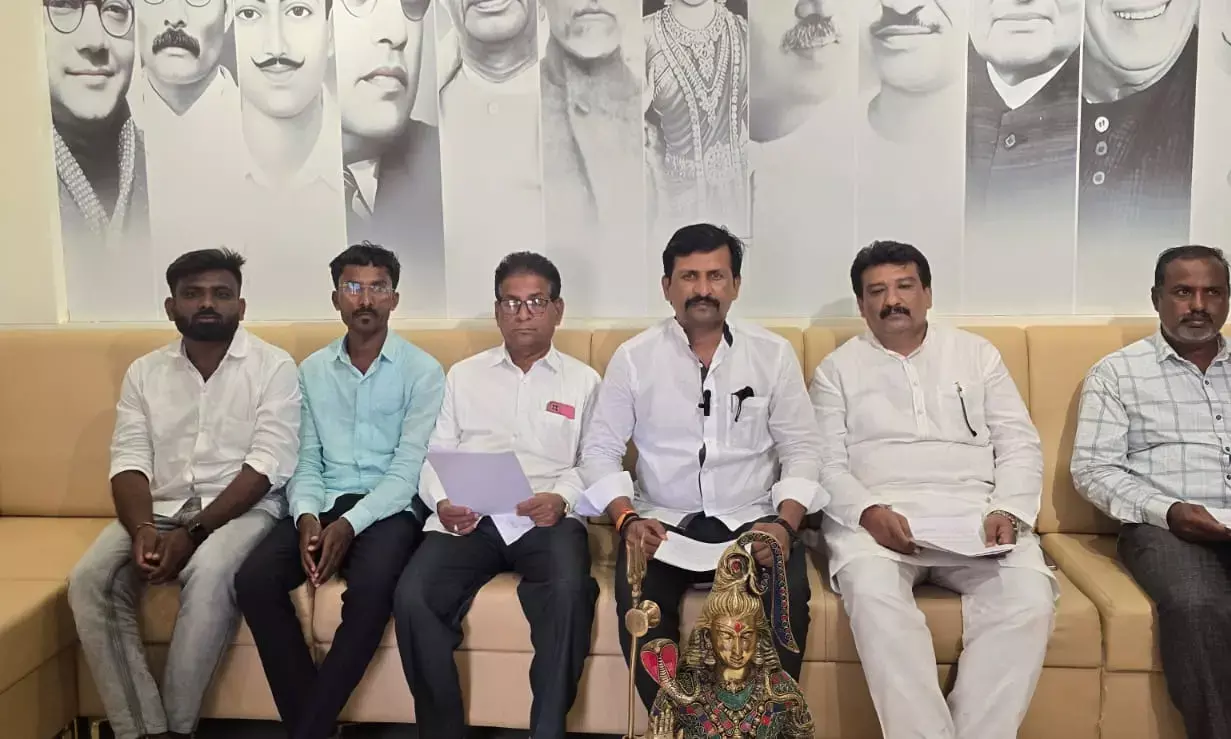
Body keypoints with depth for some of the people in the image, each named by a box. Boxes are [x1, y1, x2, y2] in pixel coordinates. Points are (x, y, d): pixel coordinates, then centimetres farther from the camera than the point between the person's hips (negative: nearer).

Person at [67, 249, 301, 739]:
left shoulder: (273, 367, -3)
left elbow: (267, 465, -11)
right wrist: (142, 529, -18)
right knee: (89, 581, -22)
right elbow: (129, 461, 3)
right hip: (160, 510, 4)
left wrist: (193, 532, -20)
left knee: (208, 576, -35)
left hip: (242, 509, -4)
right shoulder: (144, 372, 11)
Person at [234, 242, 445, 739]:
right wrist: (307, 516, -12)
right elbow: (305, 461, 9)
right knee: (254, 580, -23)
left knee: (372, 587, -34)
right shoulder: (312, 370, 13)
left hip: (388, 509, -4)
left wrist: (350, 524, -21)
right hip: (323, 504, 4)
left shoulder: (422, 370, -1)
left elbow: (409, 468, -8)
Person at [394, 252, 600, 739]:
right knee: (412, 598, -25)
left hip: (549, 520, -1)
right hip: (469, 519, 2)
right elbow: (435, 456, 13)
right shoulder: (463, 375, 19)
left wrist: (561, 497, -16)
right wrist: (442, 502, -7)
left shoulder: (583, 380, 14)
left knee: (569, 593, -33)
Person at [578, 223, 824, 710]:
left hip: (752, 521, 1)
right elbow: (600, 449, 2)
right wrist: (627, 519, -15)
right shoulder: (633, 357, 2)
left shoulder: (774, 354, 4)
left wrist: (786, 524, -13)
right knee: (636, 595, -30)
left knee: (789, 596, -28)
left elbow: (801, 448, 3)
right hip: (663, 522, 0)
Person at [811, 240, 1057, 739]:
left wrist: (1007, 510, -7)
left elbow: (1019, 444, 12)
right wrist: (869, 512, -15)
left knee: (1029, 595, -27)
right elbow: (828, 464, 5)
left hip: (972, 511, 2)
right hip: (875, 514, -1)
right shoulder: (837, 369, 14)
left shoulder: (977, 354, 19)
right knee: (872, 592, -34)